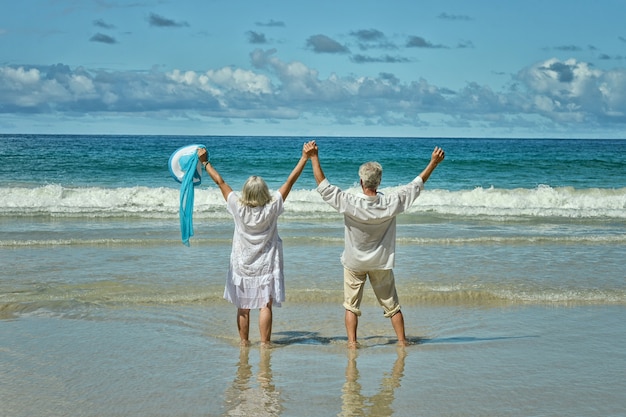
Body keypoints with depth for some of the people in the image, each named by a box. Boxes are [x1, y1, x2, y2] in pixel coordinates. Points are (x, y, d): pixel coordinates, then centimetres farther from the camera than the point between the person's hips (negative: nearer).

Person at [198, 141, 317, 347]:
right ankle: (264, 344, -5)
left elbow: (220, 182, -2)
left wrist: (205, 162, 6)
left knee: (243, 307, 10)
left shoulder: (238, 208, -11)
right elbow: (290, 181, -11)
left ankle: (244, 342, 19)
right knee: (265, 306, -2)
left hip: (242, 265, 2)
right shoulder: (272, 208, -13)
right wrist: (305, 157, -8)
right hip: (266, 266, -2)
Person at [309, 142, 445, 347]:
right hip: (381, 263, 2)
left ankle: (352, 342, 6)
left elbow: (323, 186, -18)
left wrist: (314, 158, -12)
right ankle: (402, 341, 19)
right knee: (392, 305, 13)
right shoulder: (390, 203, -19)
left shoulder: (349, 203, -24)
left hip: (354, 263, -2)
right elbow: (416, 185, -8)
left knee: (351, 306, 9)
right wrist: (434, 163, 1)